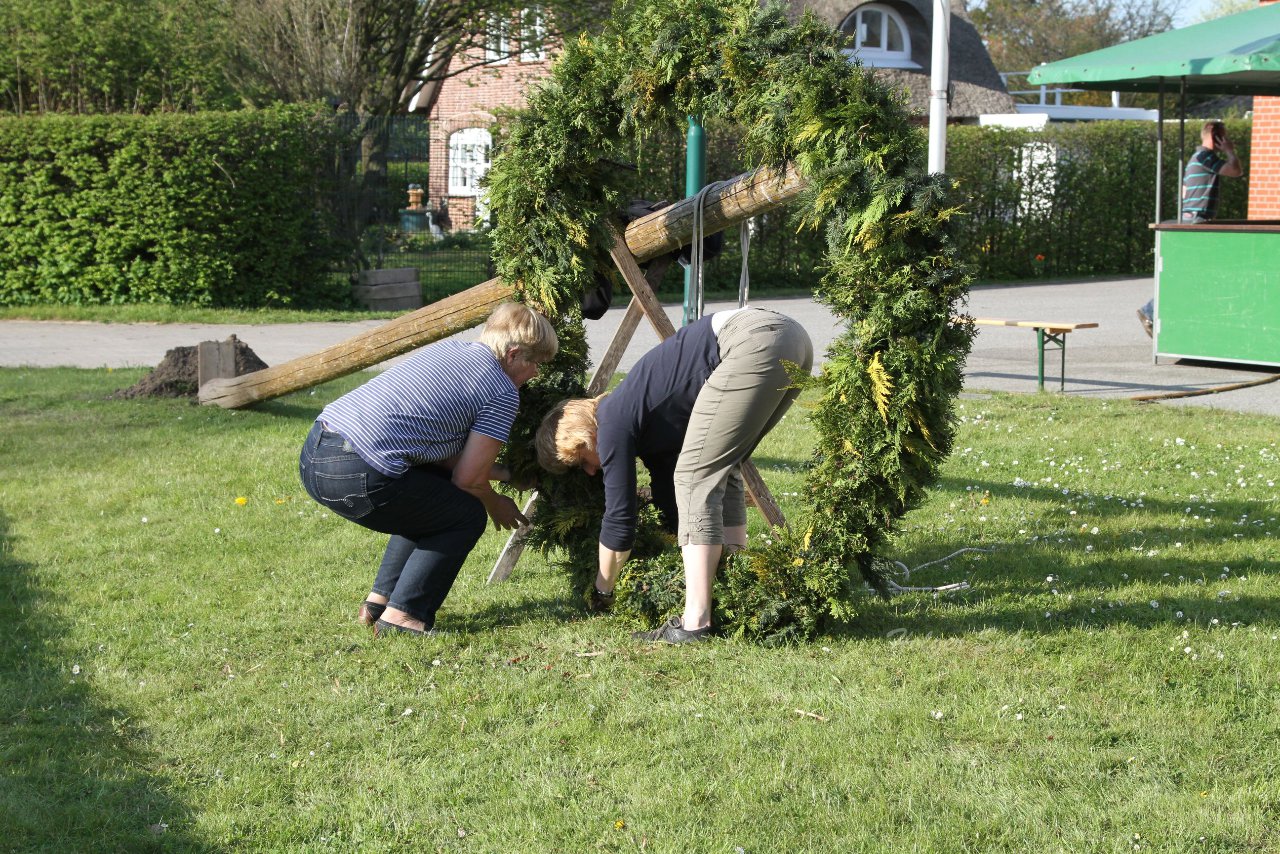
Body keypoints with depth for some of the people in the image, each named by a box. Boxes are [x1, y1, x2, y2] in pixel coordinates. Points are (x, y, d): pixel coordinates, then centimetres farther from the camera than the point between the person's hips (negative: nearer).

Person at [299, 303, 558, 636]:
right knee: (466, 516, 10)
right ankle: (401, 614, 4)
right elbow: (468, 479, -2)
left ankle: (380, 600, 28)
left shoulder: (447, 348, 22)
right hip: (358, 476, -9)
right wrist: (495, 506, 20)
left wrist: (503, 472, 30)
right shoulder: (504, 393, -1)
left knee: (428, 501, 29)